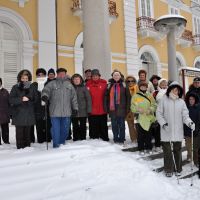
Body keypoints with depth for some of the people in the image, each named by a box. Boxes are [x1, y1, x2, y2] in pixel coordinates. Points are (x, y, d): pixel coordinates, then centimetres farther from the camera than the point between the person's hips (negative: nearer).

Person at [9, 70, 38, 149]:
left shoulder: (32, 87, 9)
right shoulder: (16, 87, 2)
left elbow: (35, 98, 10)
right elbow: (11, 99, -6)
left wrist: (30, 98, -8)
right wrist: (21, 99, -18)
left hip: (29, 113, 2)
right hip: (18, 113, -2)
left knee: (27, 131, 9)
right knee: (20, 132, -1)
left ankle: (27, 147, 19)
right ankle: (20, 147, 7)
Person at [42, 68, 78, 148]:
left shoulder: (69, 84, 14)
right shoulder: (52, 84, 5)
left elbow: (74, 97, 16)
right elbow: (46, 90, -11)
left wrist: (75, 108, 12)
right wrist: (44, 96, -34)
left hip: (66, 112, 4)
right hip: (55, 111, -3)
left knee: (65, 129, 12)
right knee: (55, 128, -2)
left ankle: (62, 143, 31)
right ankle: (56, 144, 10)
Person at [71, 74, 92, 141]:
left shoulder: (84, 88, 0)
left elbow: (88, 99, -1)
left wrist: (89, 110, -7)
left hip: (83, 111, -1)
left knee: (83, 126, 7)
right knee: (75, 127, 9)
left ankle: (83, 139, 17)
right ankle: (75, 139, 20)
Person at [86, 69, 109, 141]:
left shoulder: (104, 83, 0)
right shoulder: (88, 84, 0)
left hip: (102, 110, 0)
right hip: (92, 110, 0)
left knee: (103, 125, 11)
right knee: (93, 126, 11)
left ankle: (104, 138, 22)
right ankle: (94, 138, 24)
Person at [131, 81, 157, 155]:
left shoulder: (150, 95, 7)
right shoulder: (135, 96, 1)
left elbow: (154, 105, 5)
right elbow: (133, 107, -1)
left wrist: (150, 110, -14)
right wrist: (138, 109, -20)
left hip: (149, 118, 2)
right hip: (140, 118, -2)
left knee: (148, 134, 10)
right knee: (140, 135, 4)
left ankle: (149, 148, 24)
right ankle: (141, 149, 16)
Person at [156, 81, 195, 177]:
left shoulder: (181, 102, 3)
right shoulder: (164, 100, -3)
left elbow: (185, 115, 2)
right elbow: (159, 113, 0)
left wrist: (190, 122, -16)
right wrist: (163, 123, -12)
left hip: (178, 131, 2)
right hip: (166, 131, -2)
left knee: (177, 150, 11)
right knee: (167, 151, 6)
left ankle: (178, 169, 28)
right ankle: (168, 170, 21)